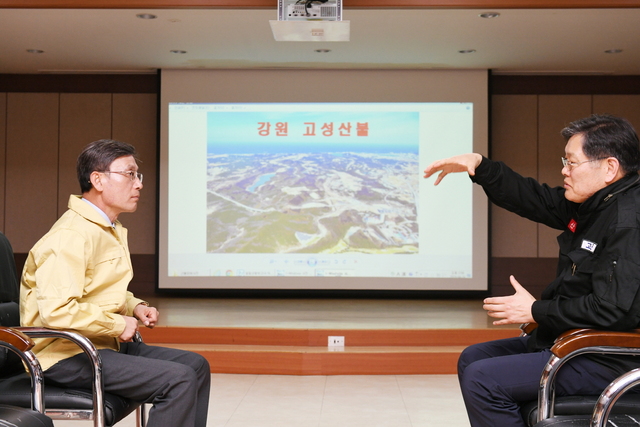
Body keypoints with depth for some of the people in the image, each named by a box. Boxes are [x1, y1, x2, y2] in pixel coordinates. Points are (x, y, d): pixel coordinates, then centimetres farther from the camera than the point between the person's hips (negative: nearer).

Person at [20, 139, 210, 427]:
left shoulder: (111, 230, 14)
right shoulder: (72, 235, -20)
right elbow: (56, 311, -31)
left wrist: (136, 307, 8)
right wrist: (118, 325, -20)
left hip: (103, 343, 10)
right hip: (67, 355, -10)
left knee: (196, 366, 7)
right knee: (179, 380, -22)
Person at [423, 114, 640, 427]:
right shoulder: (591, 205, 7)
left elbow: (614, 310, -29)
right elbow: (533, 198, 18)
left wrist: (536, 311, -18)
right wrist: (479, 165, 8)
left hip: (608, 362, -11)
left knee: (482, 380, -20)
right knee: (473, 358, 17)